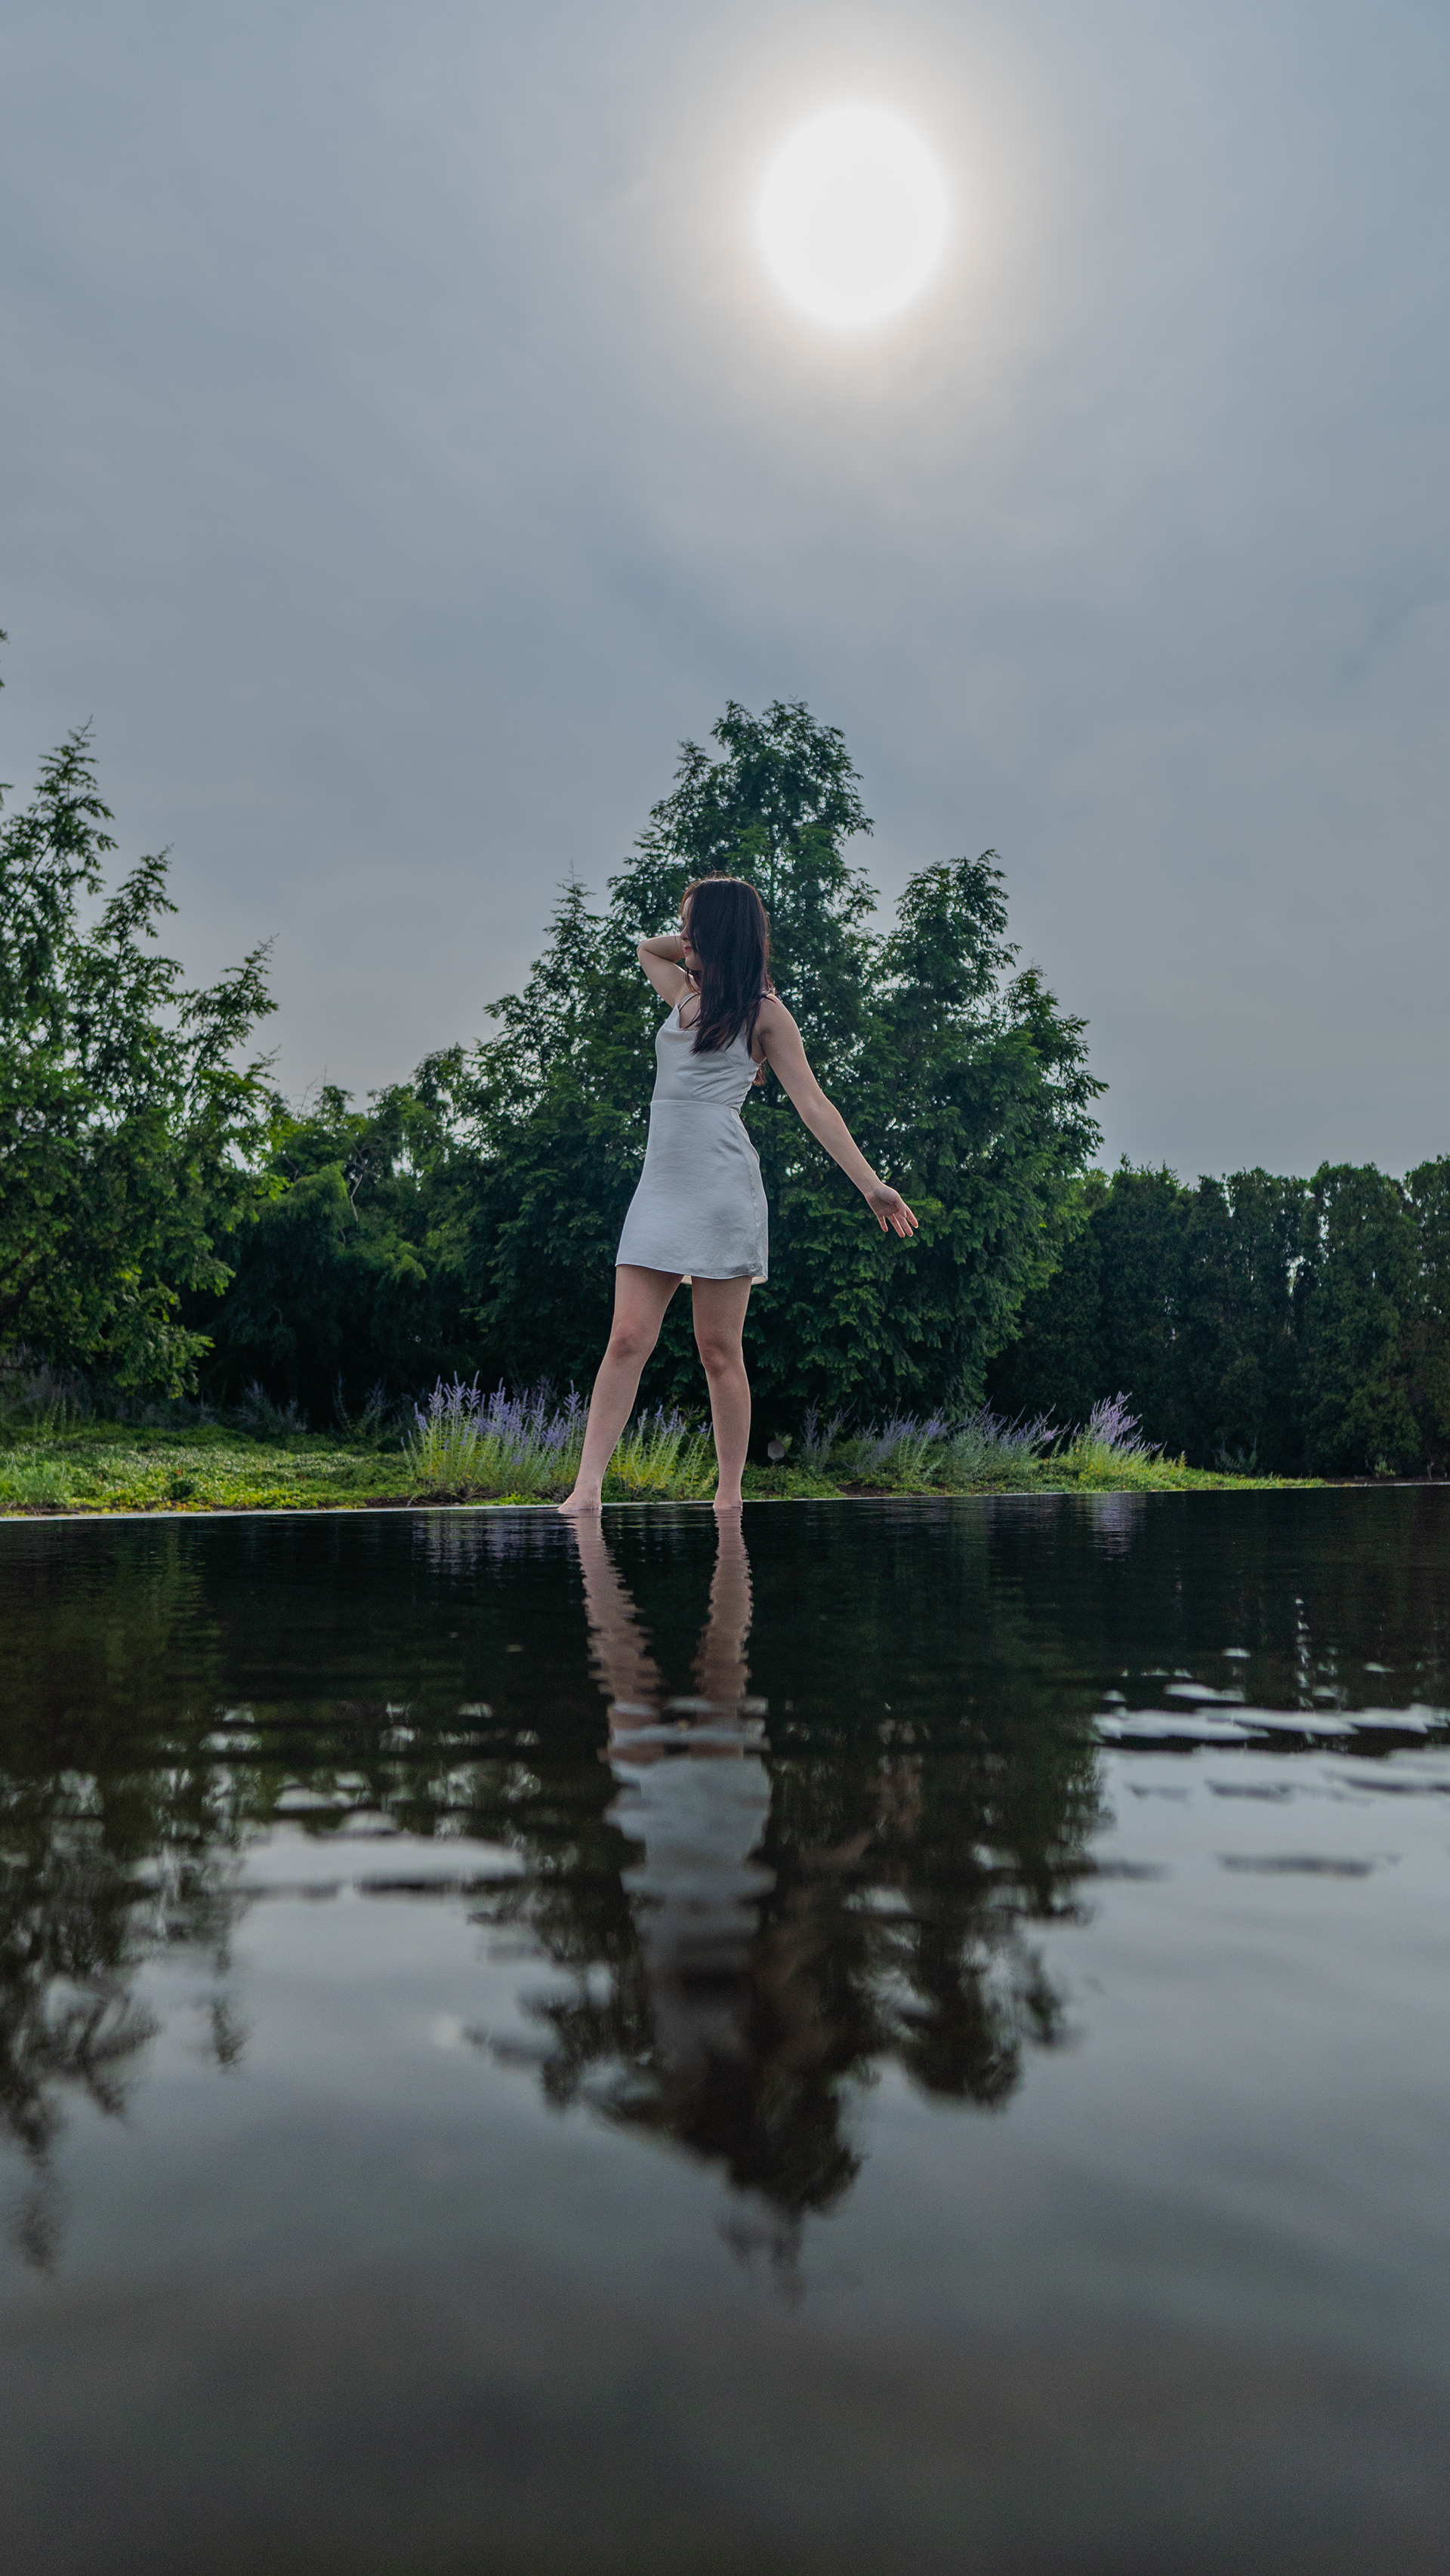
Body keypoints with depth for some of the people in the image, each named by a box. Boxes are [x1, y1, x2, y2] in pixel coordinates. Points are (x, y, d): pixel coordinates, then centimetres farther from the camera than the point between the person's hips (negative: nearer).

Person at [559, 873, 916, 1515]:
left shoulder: (763, 1010, 4)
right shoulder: (684, 993, 22)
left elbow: (813, 1105, -1)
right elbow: (646, 948, 43)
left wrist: (871, 1185, -8)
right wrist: (693, 949, 23)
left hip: (721, 1181, -5)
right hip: (661, 1179, 5)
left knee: (719, 1351, -2)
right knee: (628, 1337, -6)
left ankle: (729, 1493, 7)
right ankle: (587, 1486, -10)